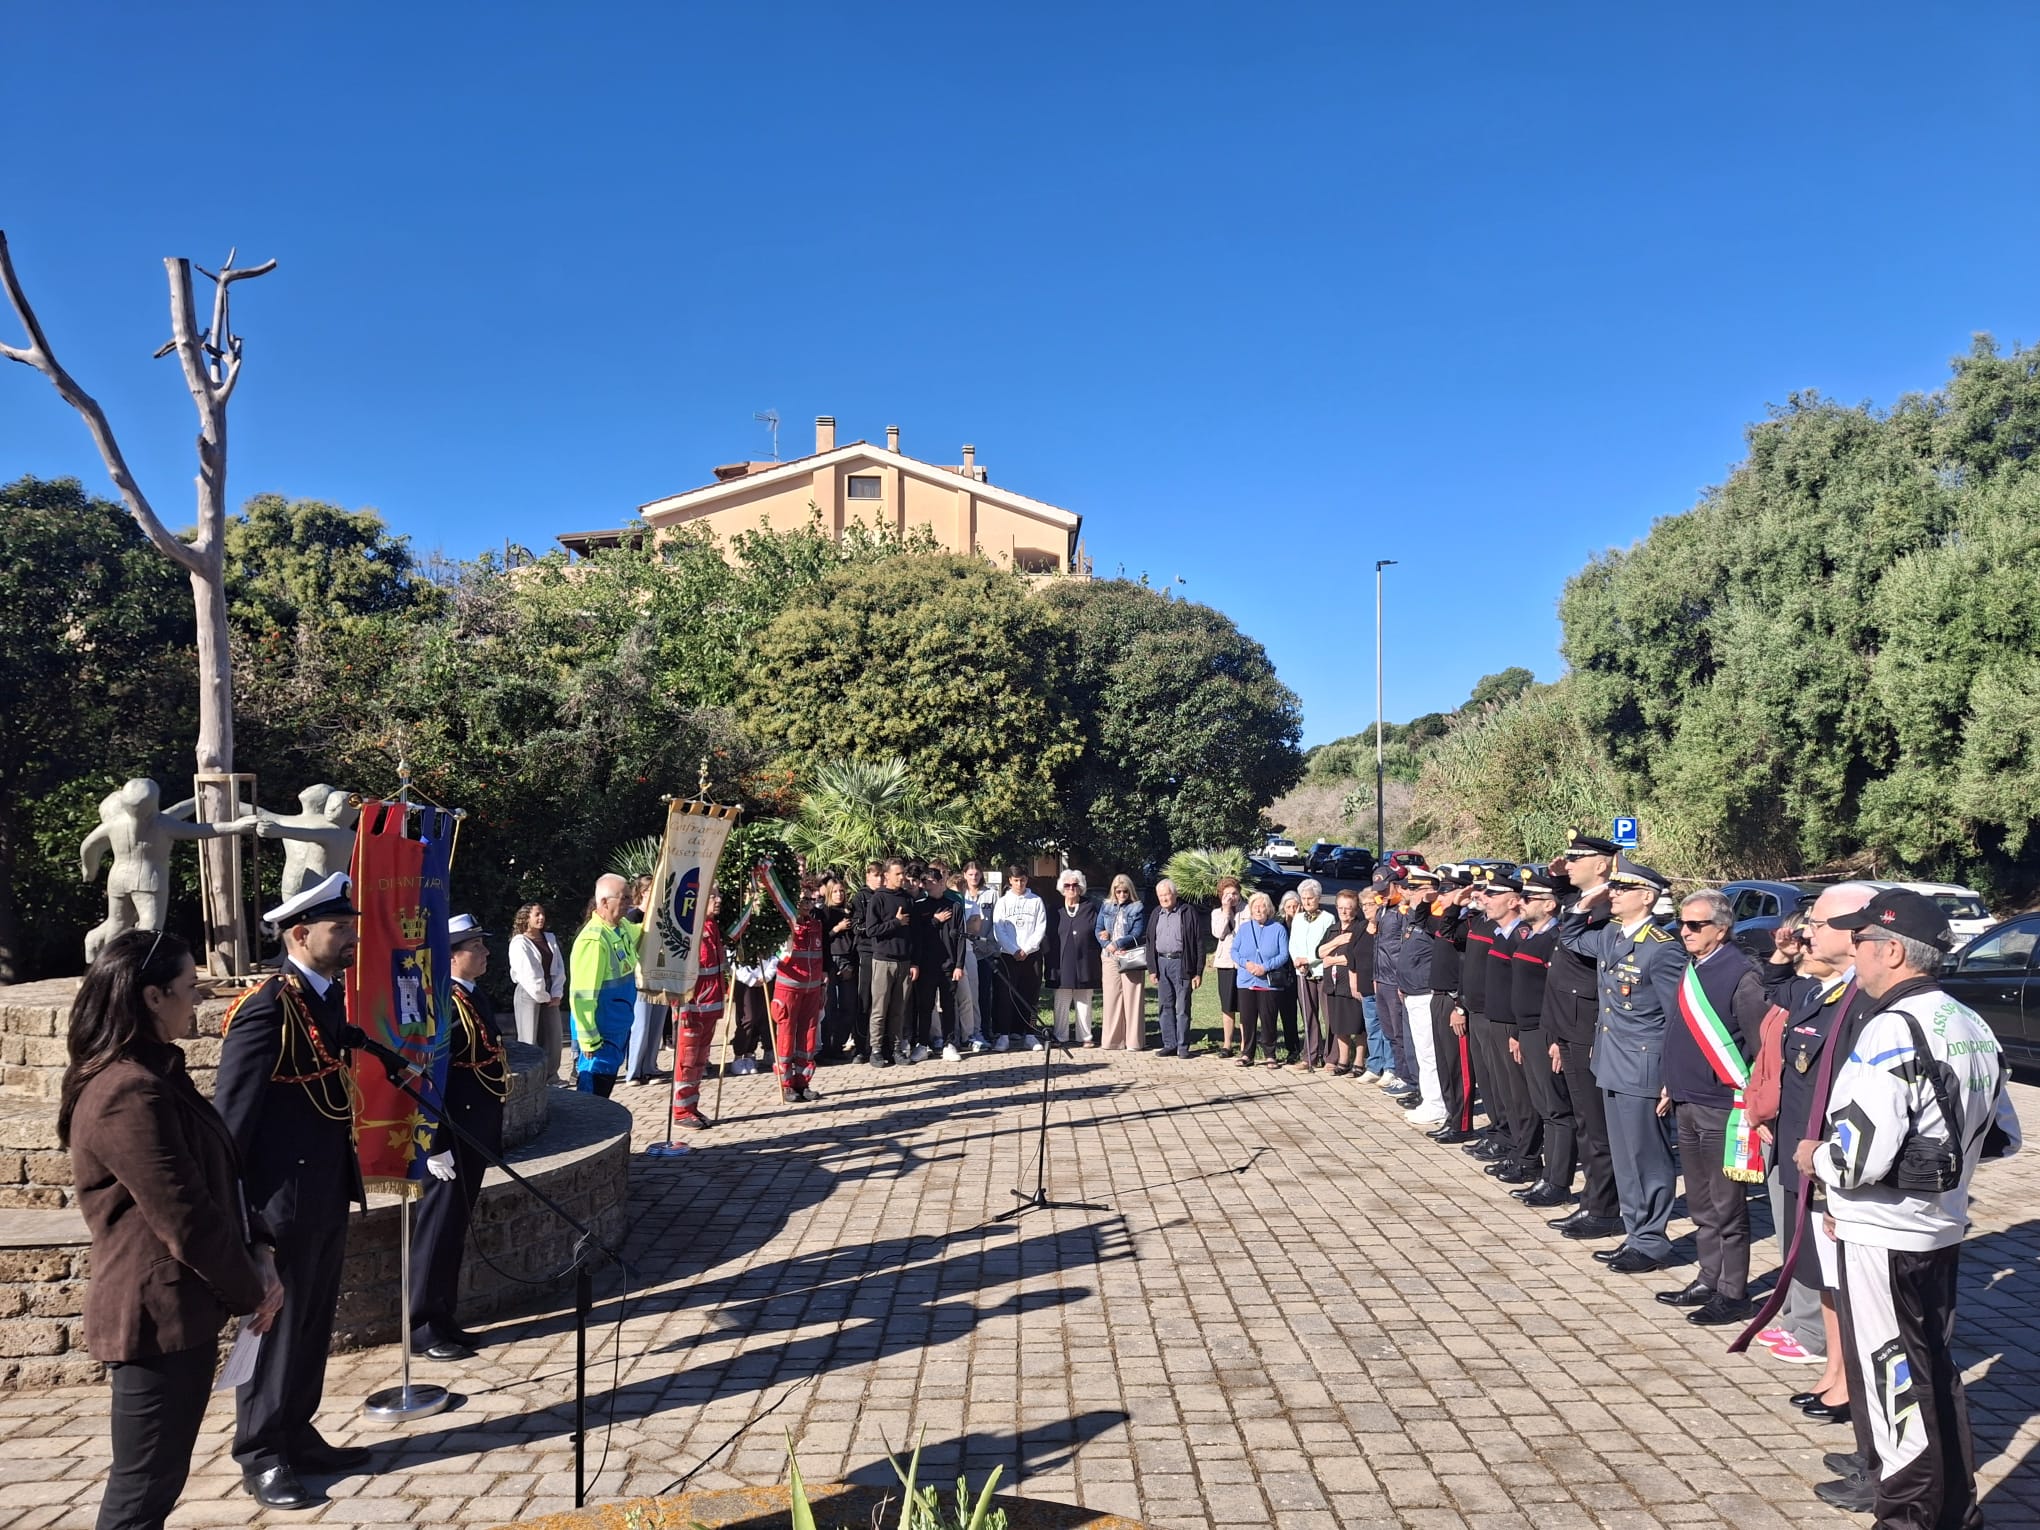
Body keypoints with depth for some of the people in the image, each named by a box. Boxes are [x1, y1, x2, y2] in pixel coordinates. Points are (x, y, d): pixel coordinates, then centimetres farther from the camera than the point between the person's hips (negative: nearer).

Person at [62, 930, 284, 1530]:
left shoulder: (156, 1075, 11)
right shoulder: (131, 1094, -23)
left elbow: (220, 1175, 15)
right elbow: (184, 1218, -22)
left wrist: (257, 1252, 2)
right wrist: (250, 1291, -9)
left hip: (178, 1308, 10)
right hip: (160, 1315, -10)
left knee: (155, 1479, 18)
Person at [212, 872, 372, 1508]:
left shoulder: (331, 998, 7)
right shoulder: (266, 1009, -20)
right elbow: (231, 1115, -18)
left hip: (326, 1196, 8)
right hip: (281, 1199, -8)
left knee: (313, 1325, 18)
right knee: (274, 1327, 6)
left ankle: (298, 1435, 33)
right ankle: (261, 1458, 21)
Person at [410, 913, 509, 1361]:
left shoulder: (478, 995, 10)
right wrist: (436, 1146, -20)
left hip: (476, 1134, 9)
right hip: (451, 1135, -9)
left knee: (456, 1226, 16)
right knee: (440, 1228, 1)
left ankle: (442, 1320, 27)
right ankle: (423, 1328, 12)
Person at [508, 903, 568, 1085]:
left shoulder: (551, 939, 10)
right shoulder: (519, 943, -8)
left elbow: (559, 967, 6)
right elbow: (527, 974, -13)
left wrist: (556, 994, -5)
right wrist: (542, 996, -10)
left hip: (549, 995, 6)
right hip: (529, 994, -6)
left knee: (553, 1036, 7)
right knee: (530, 1038, -2)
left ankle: (551, 1076, 15)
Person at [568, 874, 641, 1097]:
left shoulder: (623, 927, 3)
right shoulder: (593, 940, -25)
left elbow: (641, 934, 30)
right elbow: (582, 995, -25)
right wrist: (588, 1039, -23)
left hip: (618, 1029, 9)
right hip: (601, 1034, -9)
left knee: (605, 1087, 19)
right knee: (593, 1091, -2)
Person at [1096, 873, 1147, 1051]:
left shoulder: (1137, 909, 2)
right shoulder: (1106, 907, 13)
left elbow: (1137, 934, -7)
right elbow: (1099, 930, 8)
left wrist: (1116, 944, -15)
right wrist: (1108, 946, -10)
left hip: (1131, 958, -3)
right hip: (1110, 958, 3)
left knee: (1132, 998, -3)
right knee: (1111, 997, 2)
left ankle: (1133, 1041, 0)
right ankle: (1111, 1040, 7)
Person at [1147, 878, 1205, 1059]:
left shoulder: (1189, 913, -3)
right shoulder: (1156, 914, 13)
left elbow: (1199, 943, -5)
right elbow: (1150, 942, 17)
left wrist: (1198, 972, -8)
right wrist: (1152, 968, 9)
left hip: (1181, 963, -5)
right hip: (1161, 963, 5)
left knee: (1182, 1007, -2)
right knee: (1164, 1006, 6)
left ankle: (1183, 1046, 4)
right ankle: (1169, 1045, 13)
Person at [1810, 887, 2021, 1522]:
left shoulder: (1891, 1030, -22)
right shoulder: (1972, 1025, 7)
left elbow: (1858, 1157, -27)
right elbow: (2002, 1136, 15)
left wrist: (1819, 1157, -8)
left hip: (1885, 1235, -9)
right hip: (1943, 1225, 9)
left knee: (1894, 1372, 5)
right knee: (1934, 1365, 20)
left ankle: (1912, 1509, 17)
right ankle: (1954, 1501, 35)